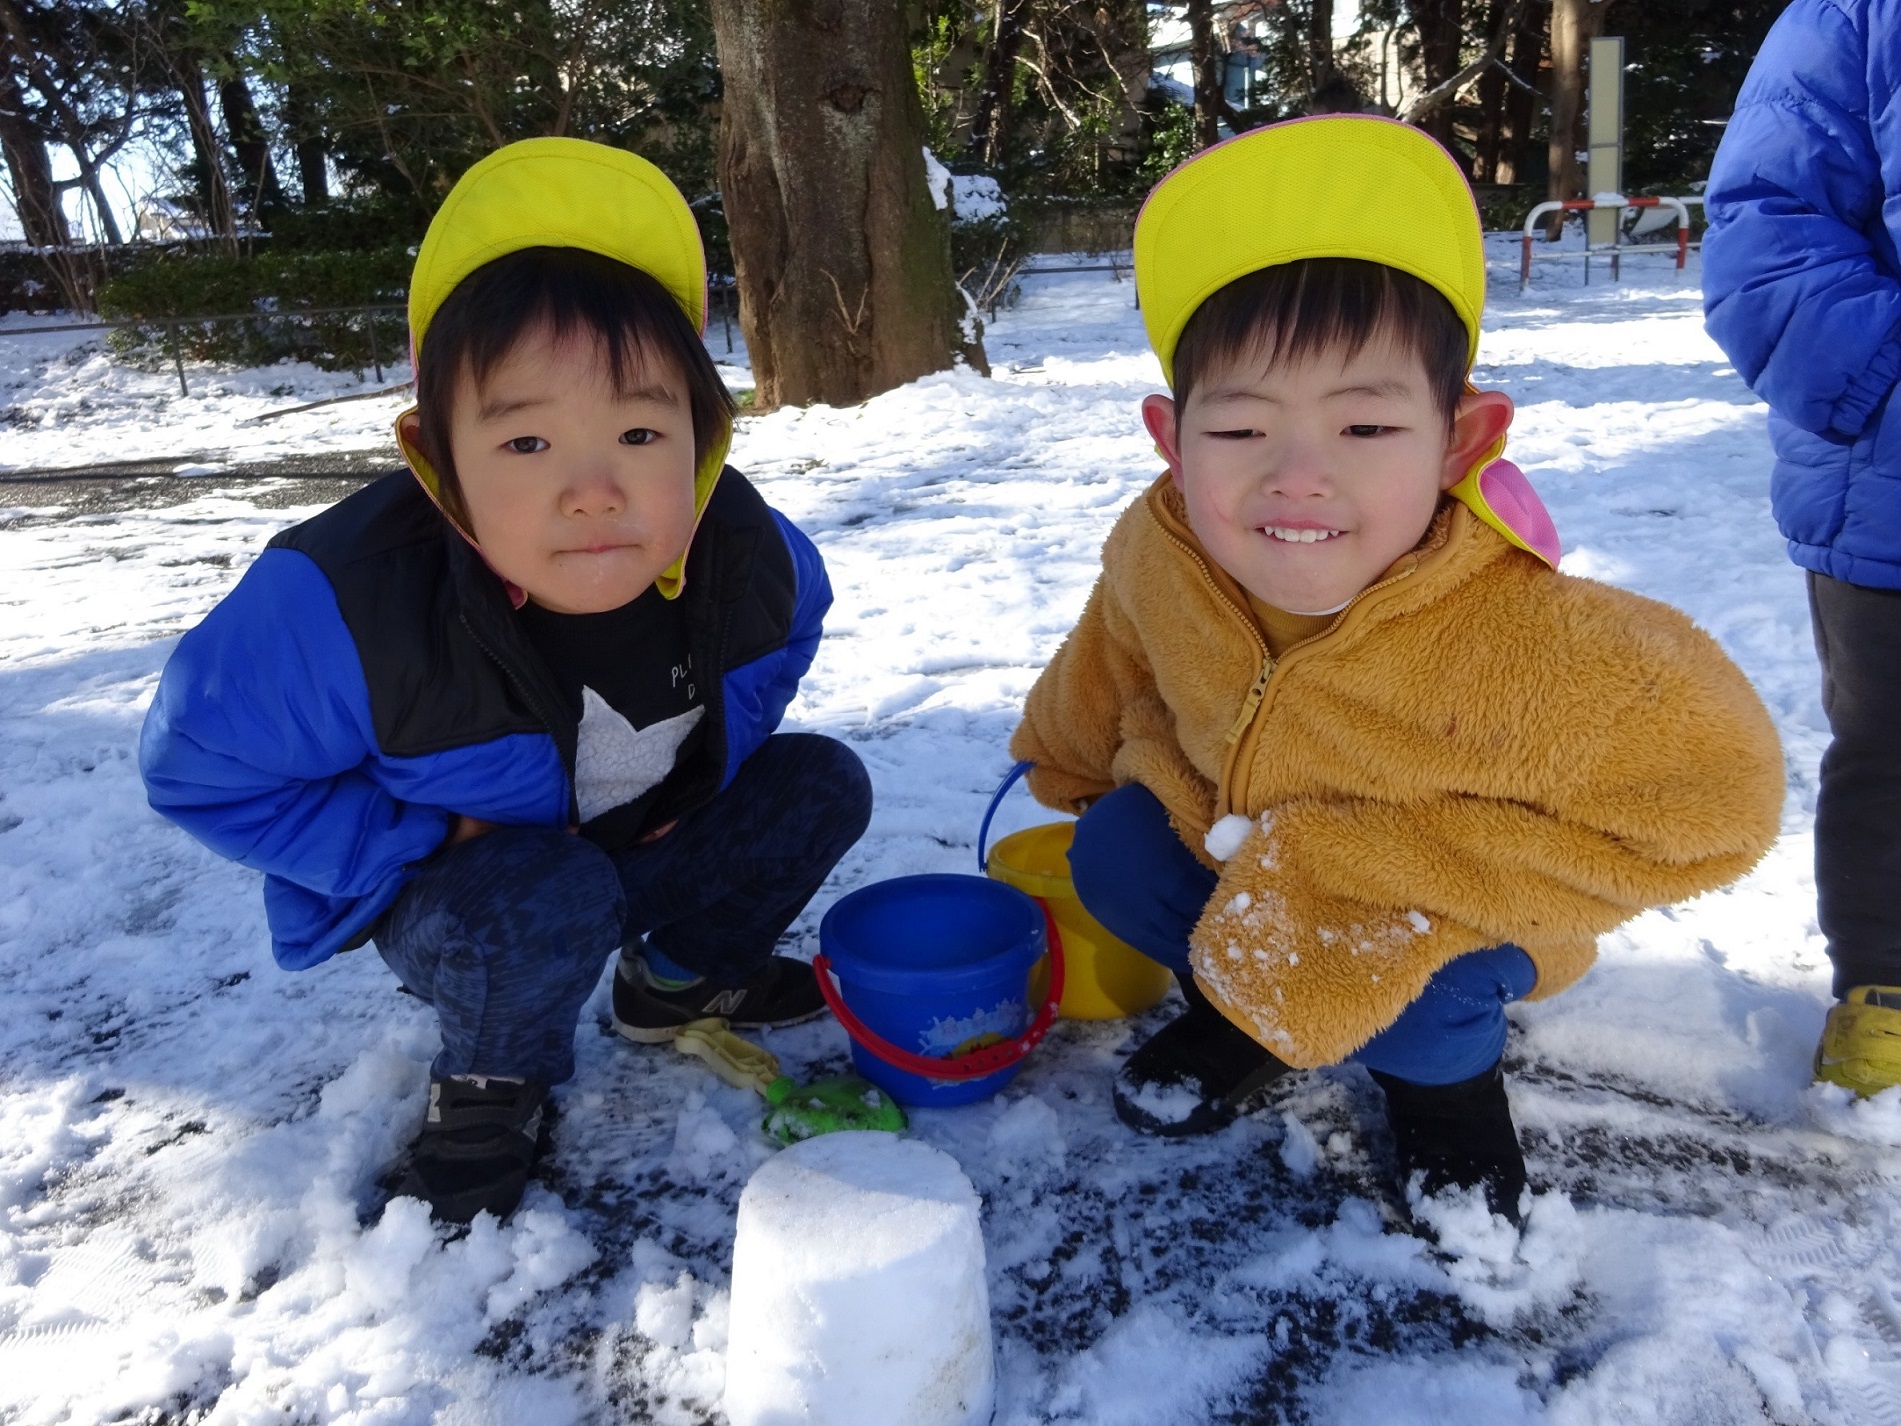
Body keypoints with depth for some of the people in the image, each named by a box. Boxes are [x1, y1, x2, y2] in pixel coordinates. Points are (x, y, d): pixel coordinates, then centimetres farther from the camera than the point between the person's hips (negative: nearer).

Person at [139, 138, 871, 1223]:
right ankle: (492, 1078, 0)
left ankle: (683, 975, 18)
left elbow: (785, 626, 4)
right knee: (544, 901, -35)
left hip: (656, 838, 5)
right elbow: (199, 766, -20)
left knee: (821, 785, -6)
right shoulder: (344, 605, -35)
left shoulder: (741, 551, -22)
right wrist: (421, 843, -25)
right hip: (452, 884, -4)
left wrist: (716, 751, -10)